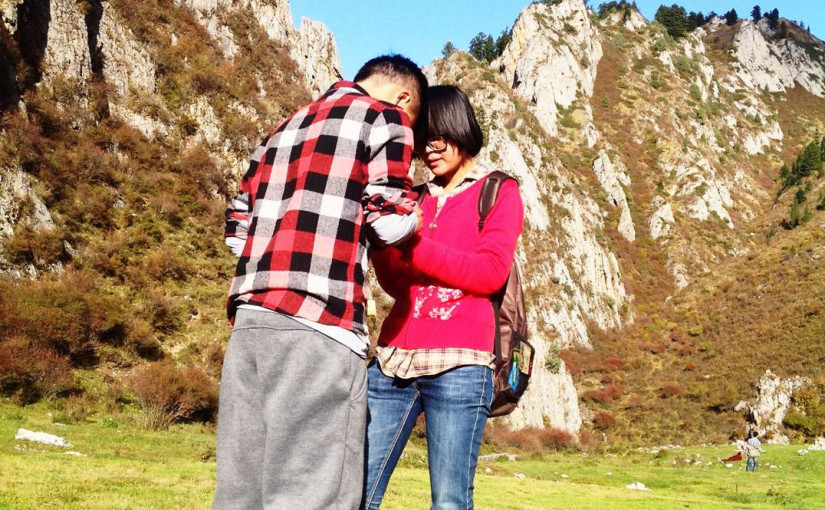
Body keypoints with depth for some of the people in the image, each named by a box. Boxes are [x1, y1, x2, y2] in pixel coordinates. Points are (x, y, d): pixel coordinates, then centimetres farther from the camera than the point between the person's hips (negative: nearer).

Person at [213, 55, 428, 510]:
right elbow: (390, 223, -2)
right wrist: (414, 216, 18)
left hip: (250, 316, 7)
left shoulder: (286, 127, 26)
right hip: (317, 322, -7)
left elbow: (237, 225, 22)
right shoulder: (384, 119, 6)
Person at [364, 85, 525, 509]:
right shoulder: (419, 197, 21)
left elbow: (491, 274, -7)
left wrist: (411, 243, -12)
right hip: (394, 359, 5)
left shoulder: (498, 192, 8)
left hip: (458, 365, -4)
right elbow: (397, 285, 17)